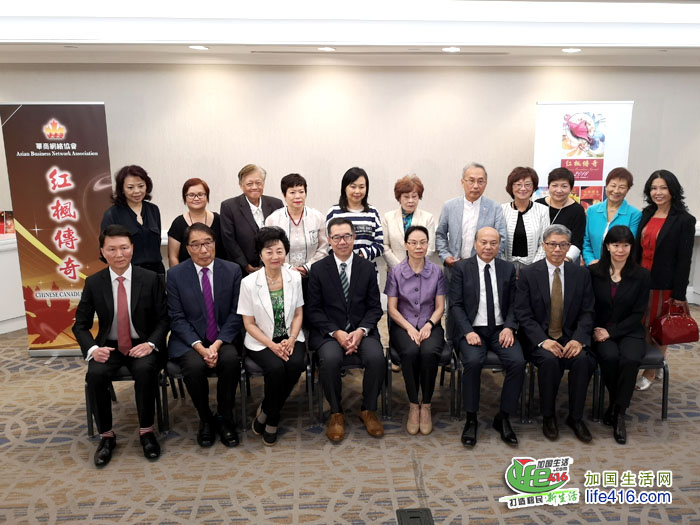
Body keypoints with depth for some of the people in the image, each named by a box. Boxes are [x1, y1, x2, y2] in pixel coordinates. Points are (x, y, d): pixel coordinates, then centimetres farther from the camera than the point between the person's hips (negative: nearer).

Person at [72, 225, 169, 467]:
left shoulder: (150, 279, -5)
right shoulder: (93, 283, -1)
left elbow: (164, 319, -2)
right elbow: (80, 324, 4)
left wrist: (151, 344, -19)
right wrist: (92, 349, -14)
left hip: (142, 345, -2)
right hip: (109, 346, 2)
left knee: (145, 370, -32)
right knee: (95, 375, -27)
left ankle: (146, 431, -11)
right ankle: (106, 435, -6)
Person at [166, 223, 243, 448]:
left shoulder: (232, 270, 0)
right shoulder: (175, 274, -2)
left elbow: (235, 314, -2)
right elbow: (177, 318, -4)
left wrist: (217, 344, -16)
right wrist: (200, 347, -17)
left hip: (222, 338, 1)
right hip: (188, 340, 0)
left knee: (231, 360, -30)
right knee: (195, 366, -30)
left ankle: (225, 419, -6)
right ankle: (205, 420, -2)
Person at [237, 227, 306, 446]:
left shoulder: (294, 277, -1)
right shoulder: (249, 283, -10)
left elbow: (298, 315, 5)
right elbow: (249, 324, -5)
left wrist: (291, 340, -12)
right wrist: (272, 345, -17)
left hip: (289, 337, 3)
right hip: (261, 341, -2)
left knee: (296, 364, -27)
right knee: (276, 368, -30)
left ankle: (266, 414, -3)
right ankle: (272, 419, -1)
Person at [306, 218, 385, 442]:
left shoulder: (367, 267, 6)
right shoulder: (318, 269, 1)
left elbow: (374, 307, 5)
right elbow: (313, 310, -1)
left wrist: (361, 331, -13)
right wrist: (336, 333, -15)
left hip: (362, 330, 2)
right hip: (329, 331, -1)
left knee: (376, 358, -27)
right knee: (330, 359, -32)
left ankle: (368, 410, -1)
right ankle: (336, 413, -5)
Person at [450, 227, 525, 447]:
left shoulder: (508, 269, 11)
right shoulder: (461, 268, 3)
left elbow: (513, 304, 10)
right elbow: (456, 305, -2)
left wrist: (509, 327, -9)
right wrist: (468, 331, -15)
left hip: (501, 329, 3)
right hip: (472, 330, -2)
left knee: (518, 362, -24)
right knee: (473, 361, -31)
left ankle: (503, 418, -4)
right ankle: (471, 419, -10)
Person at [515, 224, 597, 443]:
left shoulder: (581, 274, 7)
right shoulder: (528, 273, -1)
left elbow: (587, 312, 4)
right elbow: (523, 314, -6)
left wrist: (579, 339, -15)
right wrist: (543, 340, -19)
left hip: (570, 337, 2)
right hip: (540, 338, -2)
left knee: (583, 359, -28)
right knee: (549, 359, -31)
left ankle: (576, 417, -7)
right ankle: (548, 416, -9)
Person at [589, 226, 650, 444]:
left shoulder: (642, 275, 1)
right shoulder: (593, 272, -1)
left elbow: (638, 313, -2)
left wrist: (611, 332, -12)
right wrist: (596, 331, -12)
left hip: (629, 331, 1)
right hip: (600, 331, 0)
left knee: (630, 359, -30)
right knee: (610, 357, -31)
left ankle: (618, 413, -13)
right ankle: (616, 403, -3)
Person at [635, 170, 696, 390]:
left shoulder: (684, 220, -8)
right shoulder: (646, 214, 6)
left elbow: (684, 260, -10)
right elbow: (638, 249, 9)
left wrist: (679, 294, -11)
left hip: (664, 284, -4)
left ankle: (650, 373, 23)